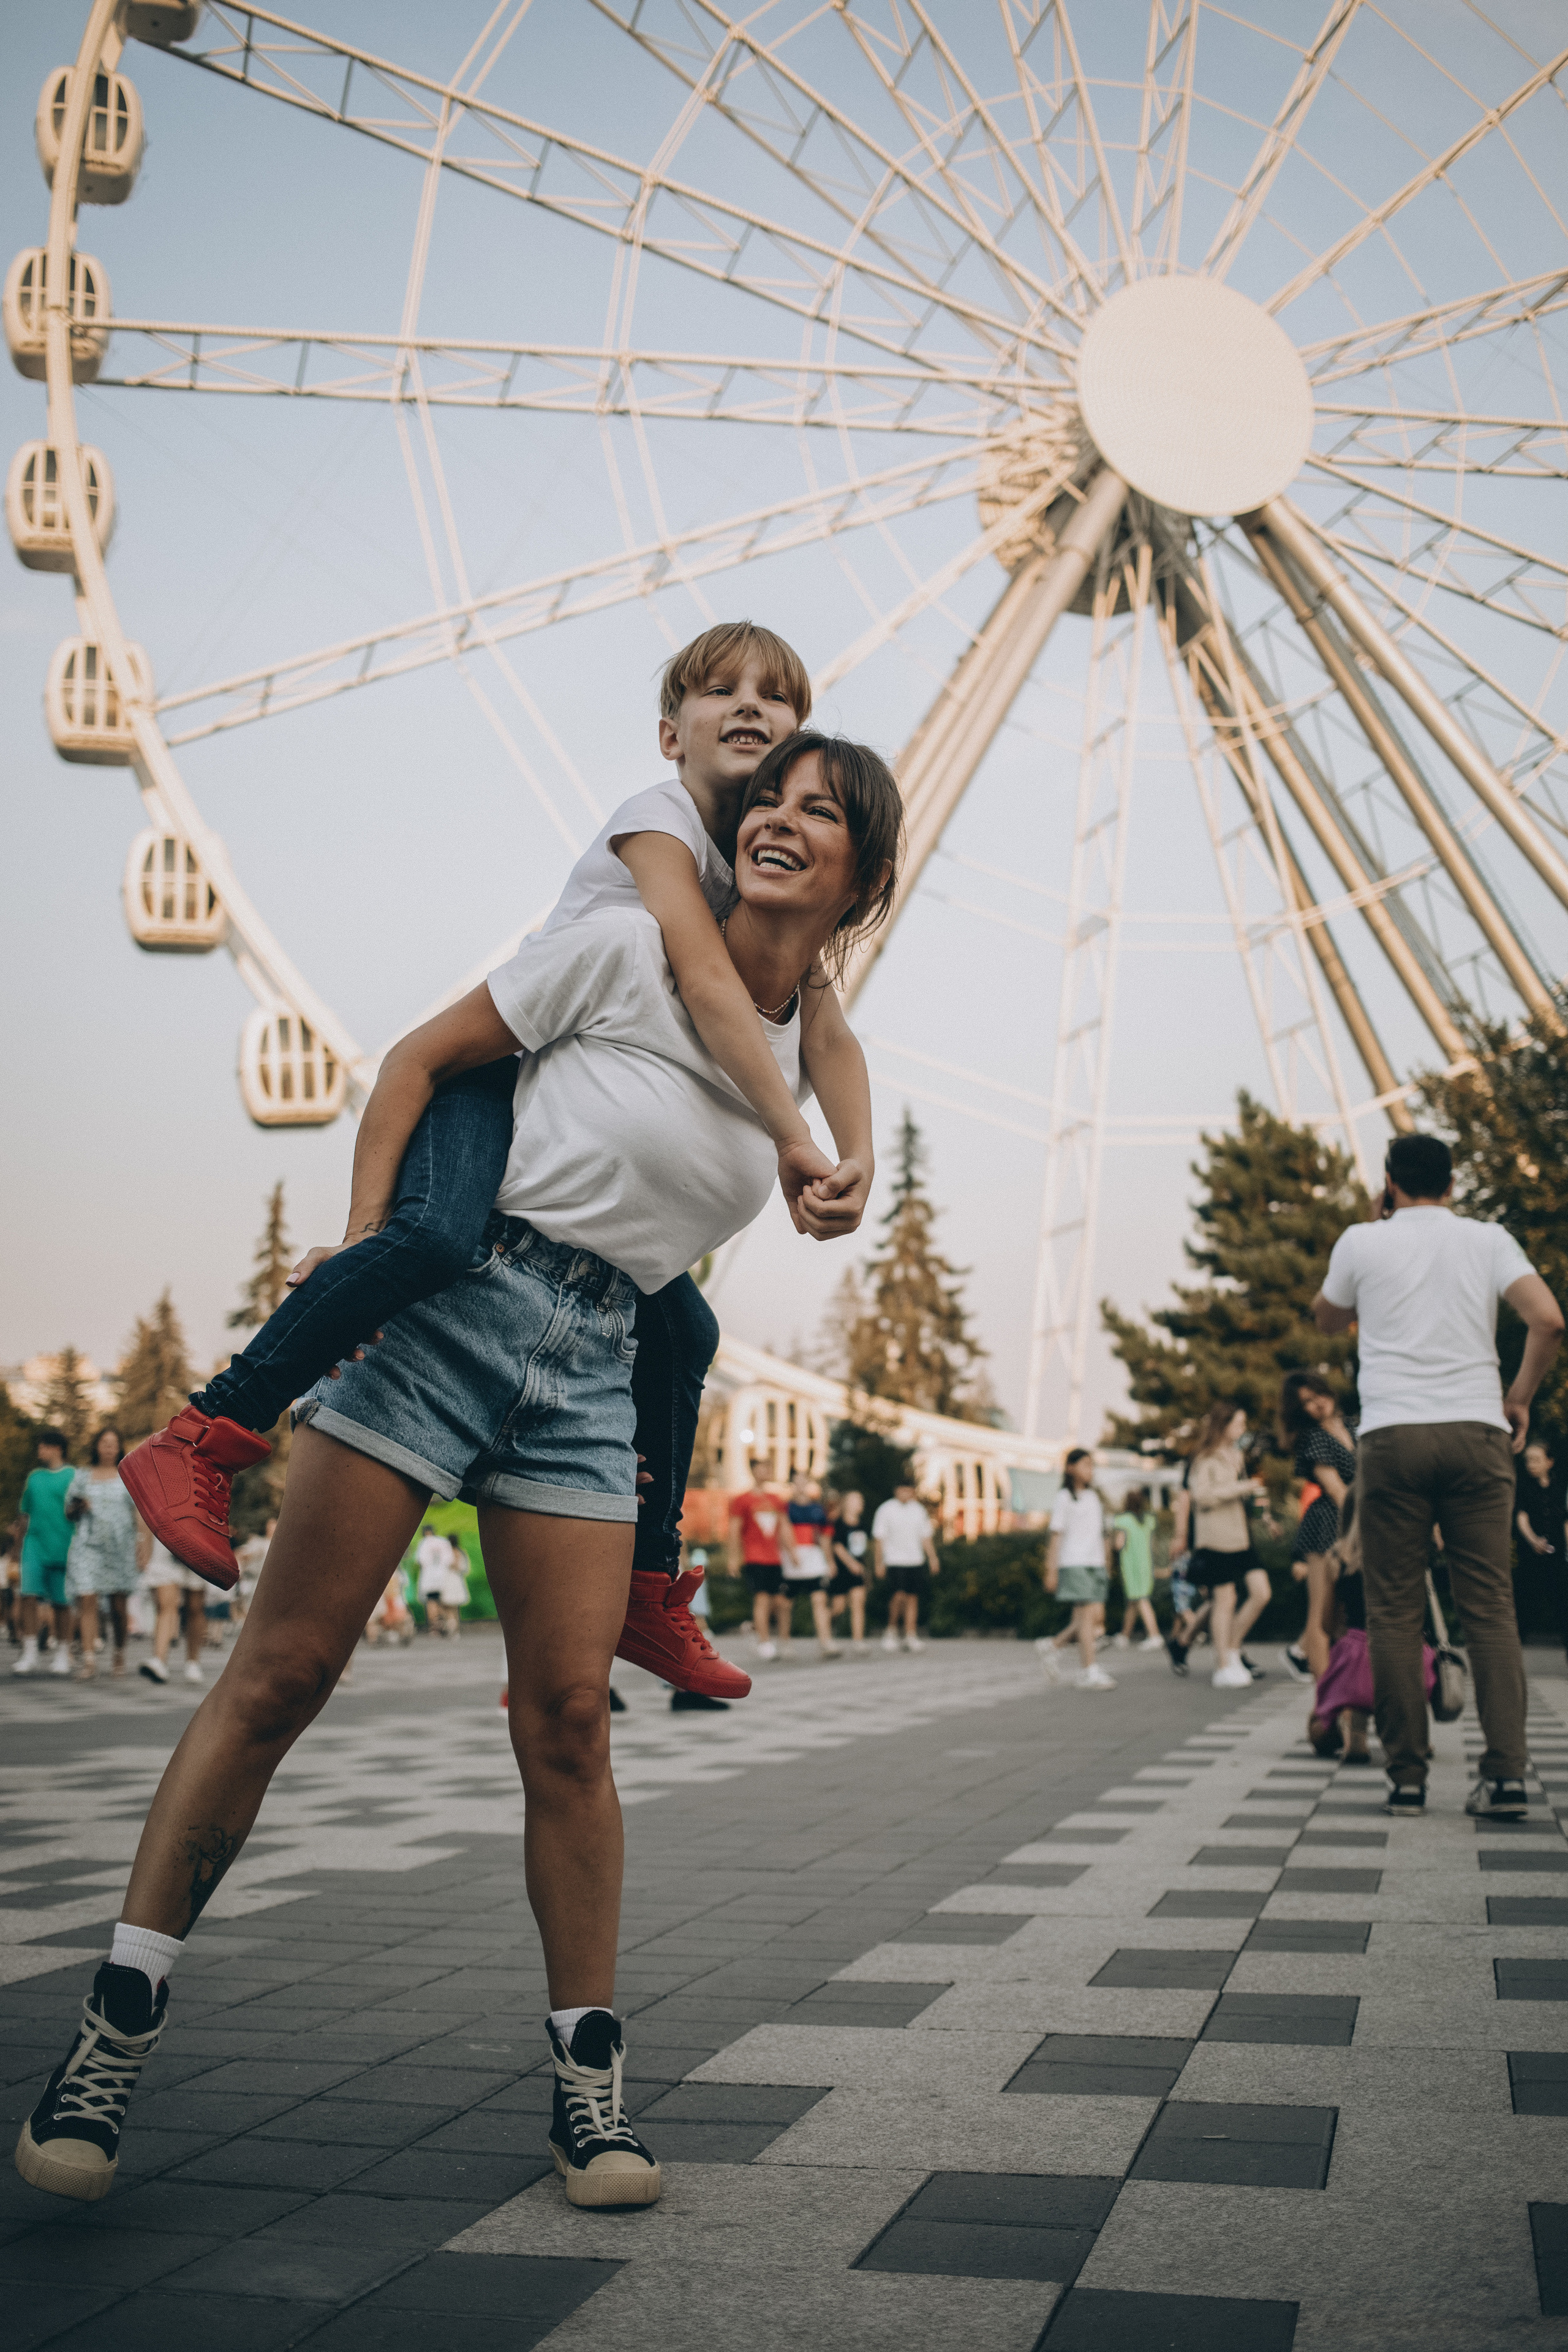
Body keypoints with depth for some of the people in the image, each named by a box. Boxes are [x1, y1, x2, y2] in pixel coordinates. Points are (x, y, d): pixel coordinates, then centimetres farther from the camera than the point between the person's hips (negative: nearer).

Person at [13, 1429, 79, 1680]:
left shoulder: (73, 1476, 1)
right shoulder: (34, 1477, 14)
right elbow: (24, 1514, 19)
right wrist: (19, 1543, 14)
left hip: (62, 1548, -3)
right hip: (34, 1544, 3)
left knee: (61, 1603, 3)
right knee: (29, 1596, -9)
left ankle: (62, 1655, 13)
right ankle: (30, 1655, -7)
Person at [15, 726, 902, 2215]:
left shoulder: (815, 1058, 10)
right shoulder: (625, 949, -5)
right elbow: (420, 1059, -1)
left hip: (590, 1368, 4)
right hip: (450, 1301, -4)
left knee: (567, 1716, 0)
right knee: (282, 1671, -3)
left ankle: (589, 2080, 12)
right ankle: (119, 2020, 8)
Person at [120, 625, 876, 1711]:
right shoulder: (659, 821, -13)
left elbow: (828, 1032, 3)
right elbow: (709, 986, -27)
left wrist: (857, 1161, -15)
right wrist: (791, 1137, -30)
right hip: (490, 1071, -8)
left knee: (677, 1329, 6)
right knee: (438, 1233, -37)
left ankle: (649, 1594, 20)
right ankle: (199, 1446, -31)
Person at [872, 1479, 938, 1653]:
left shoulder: (919, 1509, 11)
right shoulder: (886, 1510, -3)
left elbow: (926, 1536, 18)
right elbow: (879, 1538, -2)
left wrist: (932, 1557, 11)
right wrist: (879, 1562, -7)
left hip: (916, 1561, 4)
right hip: (894, 1561, -4)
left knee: (913, 1598, 3)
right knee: (899, 1595, -16)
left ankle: (911, 1636, 7)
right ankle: (892, 1629, 5)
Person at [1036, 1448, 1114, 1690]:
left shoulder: (1094, 1498, 19)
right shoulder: (1065, 1498, -2)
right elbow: (1056, 1535, -5)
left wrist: (1107, 1566, 19)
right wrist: (1051, 1571, -9)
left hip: (1095, 1564, 7)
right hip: (1073, 1563, -7)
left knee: (1098, 1618, 0)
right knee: (1087, 1616, -11)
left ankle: (1053, 1646, 16)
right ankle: (1089, 1672, -10)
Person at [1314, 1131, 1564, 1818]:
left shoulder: (1362, 1243, 7)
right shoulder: (1487, 1240, 9)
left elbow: (1327, 1320, 25)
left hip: (1391, 1434, -1)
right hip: (1477, 1430, 1)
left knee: (1396, 1612, 3)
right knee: (1489, 1606, 2)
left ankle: (1407, 1775, 2)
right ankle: (1505, 1774, -6)